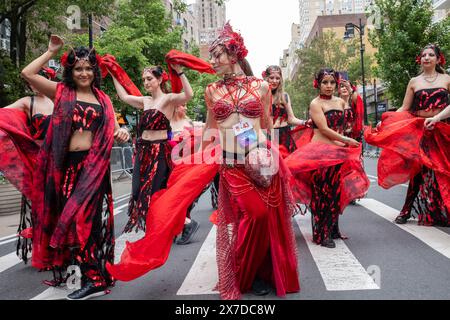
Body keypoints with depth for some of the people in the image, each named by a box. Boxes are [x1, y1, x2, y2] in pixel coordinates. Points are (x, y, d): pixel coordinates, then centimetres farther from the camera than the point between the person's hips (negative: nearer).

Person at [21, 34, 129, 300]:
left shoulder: (103, 99, 13)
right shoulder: (61, 92, 8)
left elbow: (113, 131, 12)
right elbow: (28, 73, -1)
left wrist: (122, 134, -11)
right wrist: (51, 51, 5)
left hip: (95, 165, 0)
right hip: (67, 164, 0)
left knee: (88, 218, 0)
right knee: (72, 218, 4)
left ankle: (94, 277, 10)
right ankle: (95, 277, 18)